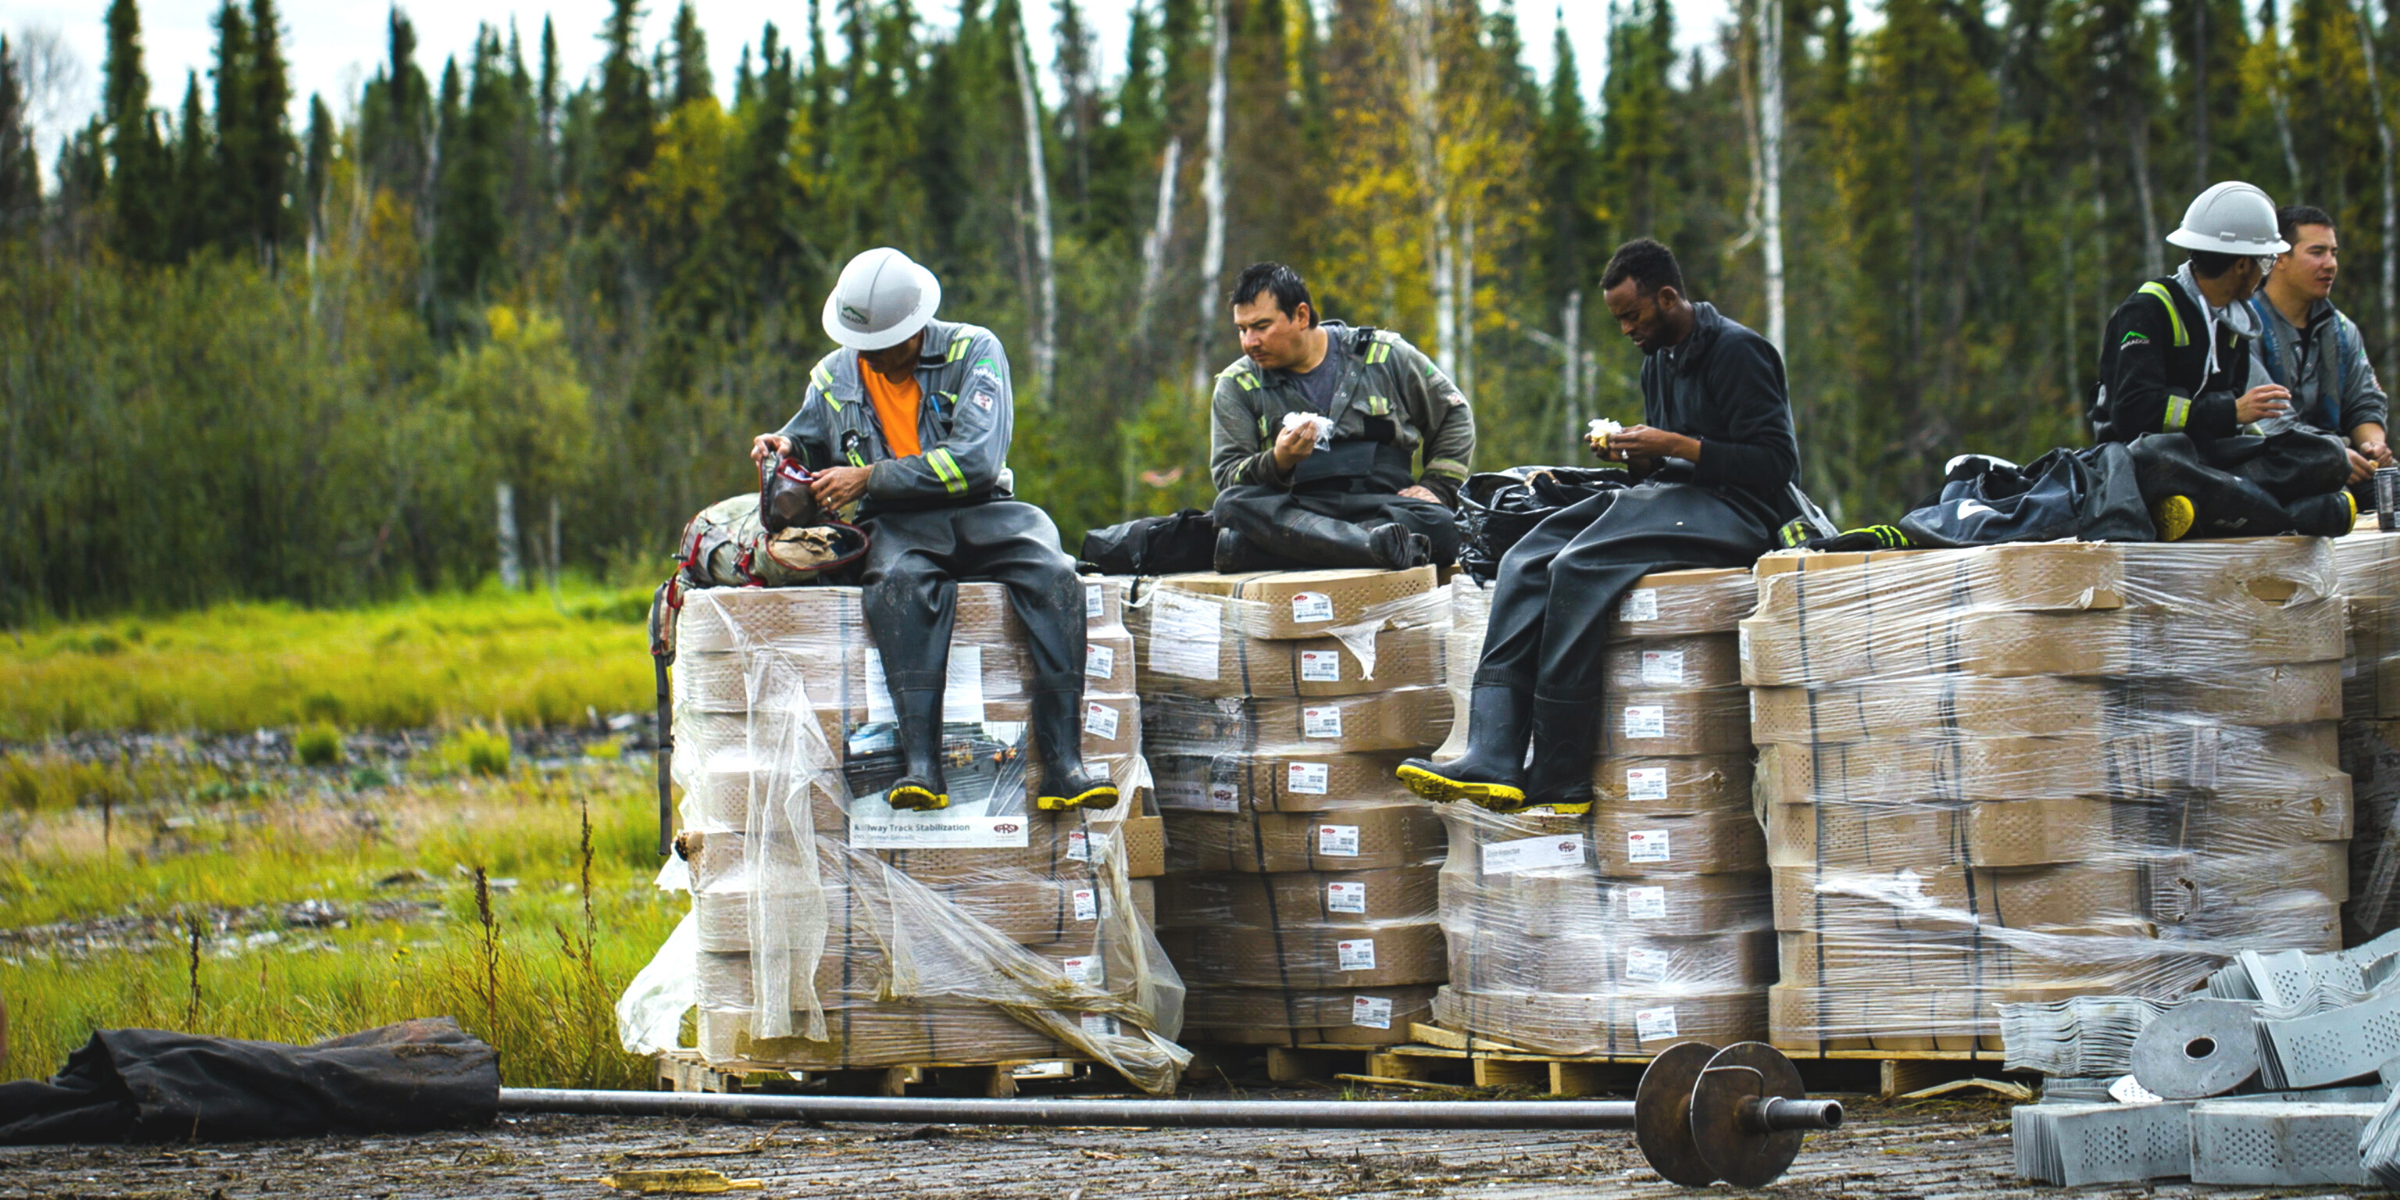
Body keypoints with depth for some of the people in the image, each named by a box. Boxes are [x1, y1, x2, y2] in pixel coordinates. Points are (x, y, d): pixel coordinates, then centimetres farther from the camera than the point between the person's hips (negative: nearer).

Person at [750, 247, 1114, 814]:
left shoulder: (973, 351, 1)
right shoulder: (833, 378, 13)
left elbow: (976, 461, -11)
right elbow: (808, 443, 32)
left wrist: (869, 478, -12)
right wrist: (785, 447, 6)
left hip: (979, 513, -1)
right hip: (897, 527, 1)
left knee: (1052, 575, -33)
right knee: (900, 582, -37)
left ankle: (1063, 765, -39)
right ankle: (920, 764, -48)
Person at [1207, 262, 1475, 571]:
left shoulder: (1384, 355, 12)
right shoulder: (1236, 385, 12)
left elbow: (1454, 414, 21)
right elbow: (1226, 477, 4)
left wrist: (1437, 488, 7)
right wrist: (1278, 463, -17)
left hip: (1381, 504, 0)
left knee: (1438, 525, -33)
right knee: (1233, 506, -34)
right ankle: (1377, 545, -49)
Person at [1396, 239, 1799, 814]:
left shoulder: (1739, 351, -8)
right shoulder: (1658, 361, 20)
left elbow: (1774, 463, -15)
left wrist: (1672, 446, -17)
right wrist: (1633, 454, 3)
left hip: (1731, 512, -9)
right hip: (1670, 502, 9)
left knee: (1579, 567, -29)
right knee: (1526, 561, -14)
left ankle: (1558, 780, -26)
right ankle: (1491, 760, -28)